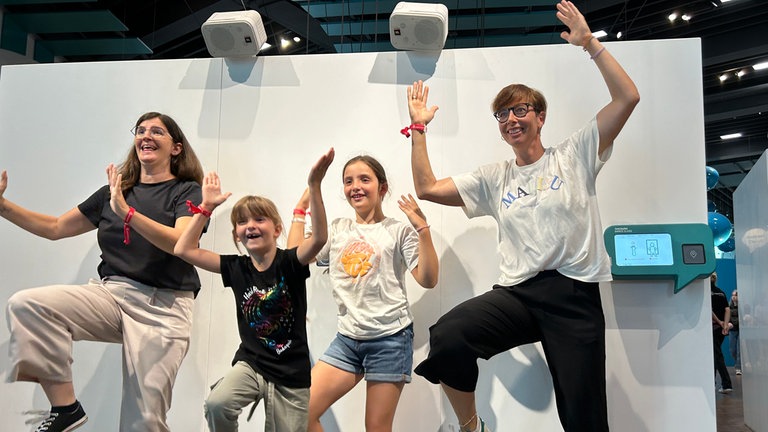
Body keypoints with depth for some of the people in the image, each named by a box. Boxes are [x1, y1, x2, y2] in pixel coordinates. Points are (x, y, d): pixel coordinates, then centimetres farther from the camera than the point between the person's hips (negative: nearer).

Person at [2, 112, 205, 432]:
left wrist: (126, 212, -30)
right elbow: (55, 228, 20)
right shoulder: (115, 191, 15)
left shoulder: (186, 191, 0)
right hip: (111, 292, 4)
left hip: (163, 306, -4)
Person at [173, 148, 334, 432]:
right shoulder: (236, 267, -2)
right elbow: (184, 250, -3)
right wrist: (206, 207, -7)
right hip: (251, 363, 2)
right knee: (216, 404, -26)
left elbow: (320, 238, -30)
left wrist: (315, 186, -38)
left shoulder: (290, 262, -11)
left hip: (291, 373, -1)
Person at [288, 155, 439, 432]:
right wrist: (301, 209, 11)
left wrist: (423, 229, -18)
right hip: (347, 338, 4)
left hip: (390, 338, -4)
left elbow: (428, 280, -9)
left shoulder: (398, 230, -2)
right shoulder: (337, 229, 11)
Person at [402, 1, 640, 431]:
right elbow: (427, 188, 13)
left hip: (575, 296, -1)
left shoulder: (574, 155, 8)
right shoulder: (494, 178, 16)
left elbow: (628, 98, -2)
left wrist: (591, 44, -4)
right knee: (447, 338, -27)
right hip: (517, 293, 2)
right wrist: (419, 128, 13)